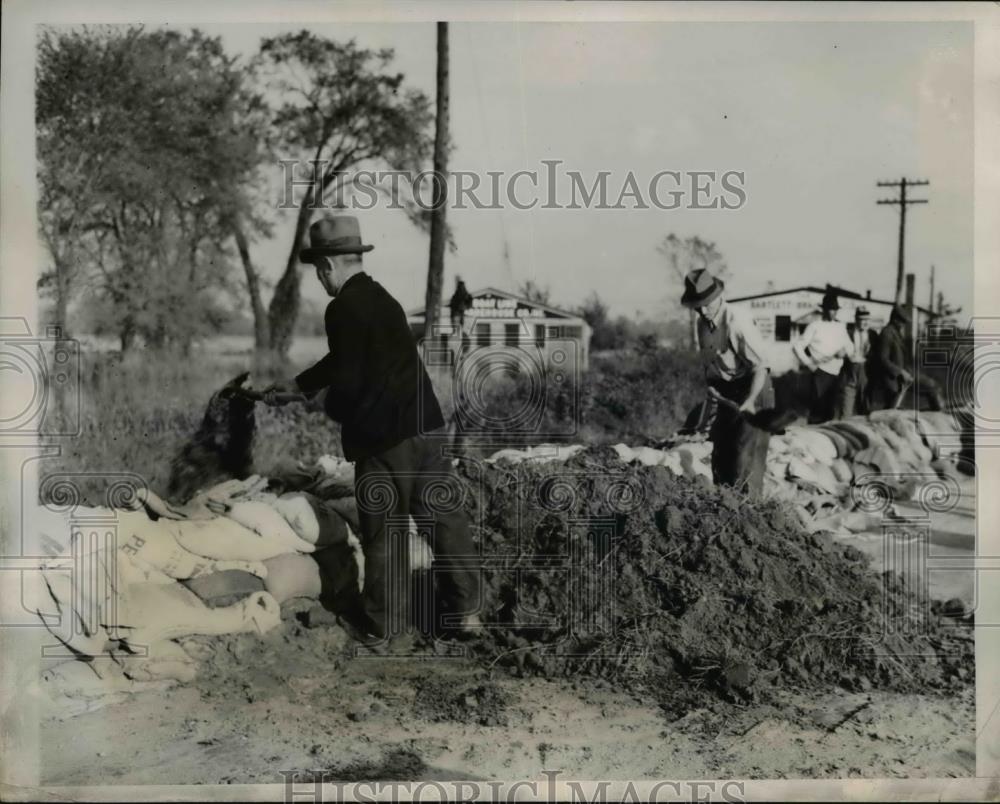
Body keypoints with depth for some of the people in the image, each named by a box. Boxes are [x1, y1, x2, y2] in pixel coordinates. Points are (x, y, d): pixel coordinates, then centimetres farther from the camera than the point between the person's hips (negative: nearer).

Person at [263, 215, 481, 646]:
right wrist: (298, 384, 37)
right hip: (424, 427, 8)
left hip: (383, 437, -8)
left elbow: (347, 377, -16)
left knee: (383, 530, 5)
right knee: (444, 517, 11)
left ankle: (381, 623, 17)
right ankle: (465, 608, 19)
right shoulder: (380, 298, 17)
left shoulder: (343, 308, -12)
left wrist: (334, 407, 6)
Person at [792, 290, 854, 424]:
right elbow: (797, 346, -3)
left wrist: (844, 351, -7)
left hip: (835, 373, 5)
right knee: (818, 407, -10)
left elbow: (850, 346, 16)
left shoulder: (841, 327, 11)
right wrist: (808, 363, -13)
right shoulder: (815, 326, -3)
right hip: (820, 372, -5)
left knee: (830, 408, 10)